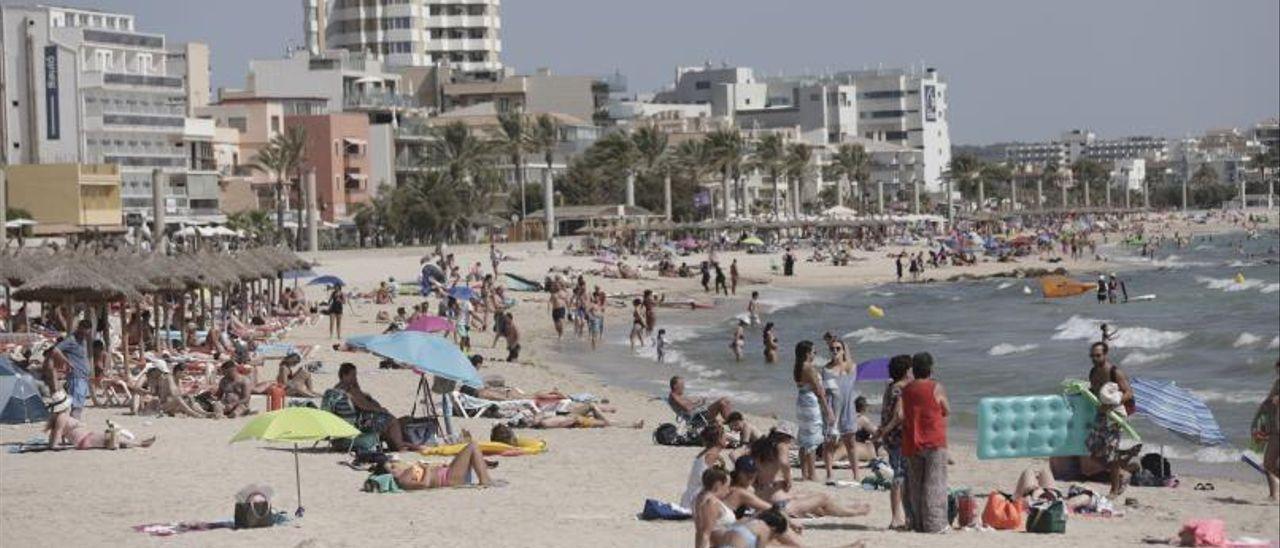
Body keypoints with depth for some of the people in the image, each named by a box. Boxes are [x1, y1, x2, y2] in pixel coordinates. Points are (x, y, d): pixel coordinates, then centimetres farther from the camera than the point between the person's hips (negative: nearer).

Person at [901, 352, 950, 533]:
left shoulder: (906, 390, 4)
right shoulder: (937, 388, -8)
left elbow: (903, 414, 12)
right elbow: (947, 411, 1)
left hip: (911, 443, 4)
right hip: (934, 443, -4)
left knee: (915, 484, 11)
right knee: (934, 483, -3)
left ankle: (918, 523, 12)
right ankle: (934, 523, -8)